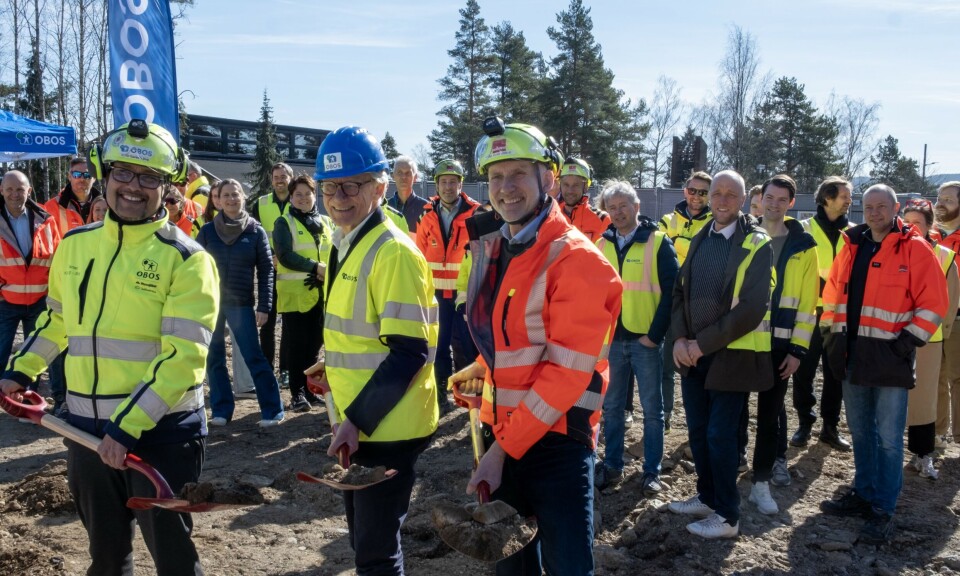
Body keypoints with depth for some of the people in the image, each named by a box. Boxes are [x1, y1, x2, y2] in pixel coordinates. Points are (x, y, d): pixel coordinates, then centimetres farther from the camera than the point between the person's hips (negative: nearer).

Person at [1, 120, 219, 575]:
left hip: (160, 433, -5)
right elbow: (57, 319, 22)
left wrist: (129, 424, -23)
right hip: (87, 428, 5)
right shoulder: (74, 244, 6)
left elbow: (183, 356, -19)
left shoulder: (186, 258, -12)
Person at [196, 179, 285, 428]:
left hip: (241, 304, -2)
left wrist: (264, 306, -6)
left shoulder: (256, 231, 0)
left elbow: (266, 270, 0)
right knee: (214, 358, 6)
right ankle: (221, 410, 16)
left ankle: (272, 410, 3)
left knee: (254, 357, -4)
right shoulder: (207, 231, 2)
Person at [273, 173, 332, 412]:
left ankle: (310, 388, 20)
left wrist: (327, 272, -11)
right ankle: (297, 392, 3)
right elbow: (285, 256, -12)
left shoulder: (326, 222, 14)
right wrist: (316, 267, -20)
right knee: (297, 344, -3)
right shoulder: (284, 223, 1)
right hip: (294, 293, -4)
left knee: (314, 343, 9)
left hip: (321, 293, 4)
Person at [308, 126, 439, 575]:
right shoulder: (344, 245, 9)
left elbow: (410, 352, -23)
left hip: (388, 426, -9)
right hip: (356, 422, 9)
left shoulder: (395, 252, -19)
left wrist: (357, 419, -23)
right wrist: (335, 370, 10)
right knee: (362, 539, 21)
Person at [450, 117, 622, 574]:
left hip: (556, 440, -7)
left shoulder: (576, 259, -17)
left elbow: (566, 372, -22)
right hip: (500, 431, 7)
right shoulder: (489, 246, 7)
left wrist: (504, 448, -20)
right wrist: (481, 368, 7)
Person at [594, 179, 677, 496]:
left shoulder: (659, 243, -6)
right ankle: (612, 464, 25)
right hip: (611, 339, 4)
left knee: (652, 408, 6)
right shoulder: (602, 244, 7)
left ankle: (652, 471, 17)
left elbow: (671, 292, -9)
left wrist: (655, 334, -13)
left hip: (645, 339, -4)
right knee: (611, 406, 12)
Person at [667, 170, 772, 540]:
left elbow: (752, 309, -17)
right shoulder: (699, 240, 11)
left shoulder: (757, 245, -10)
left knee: (720, 435, 1)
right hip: (692, 354, 6)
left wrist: (703, 343, -17)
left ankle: (727, 516, 16)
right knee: (697, 431, 14)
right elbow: (680, 291, 9)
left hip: (730, 355, -6)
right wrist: (680, 339, -6)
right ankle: (707, 497, 32)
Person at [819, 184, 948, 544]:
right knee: (860, 433, 16)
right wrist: (832, 334, 9)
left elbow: (933, 303, -9)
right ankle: (864, 494, 29)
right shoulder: (852, 247, 9)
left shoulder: (915, 249, -6)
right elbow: (833, 292, 16)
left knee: (888, 438, 0)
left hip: (890, 356, -5)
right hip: (852, 355, 6)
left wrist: (908, 342, -13)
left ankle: (883, 510, 10)